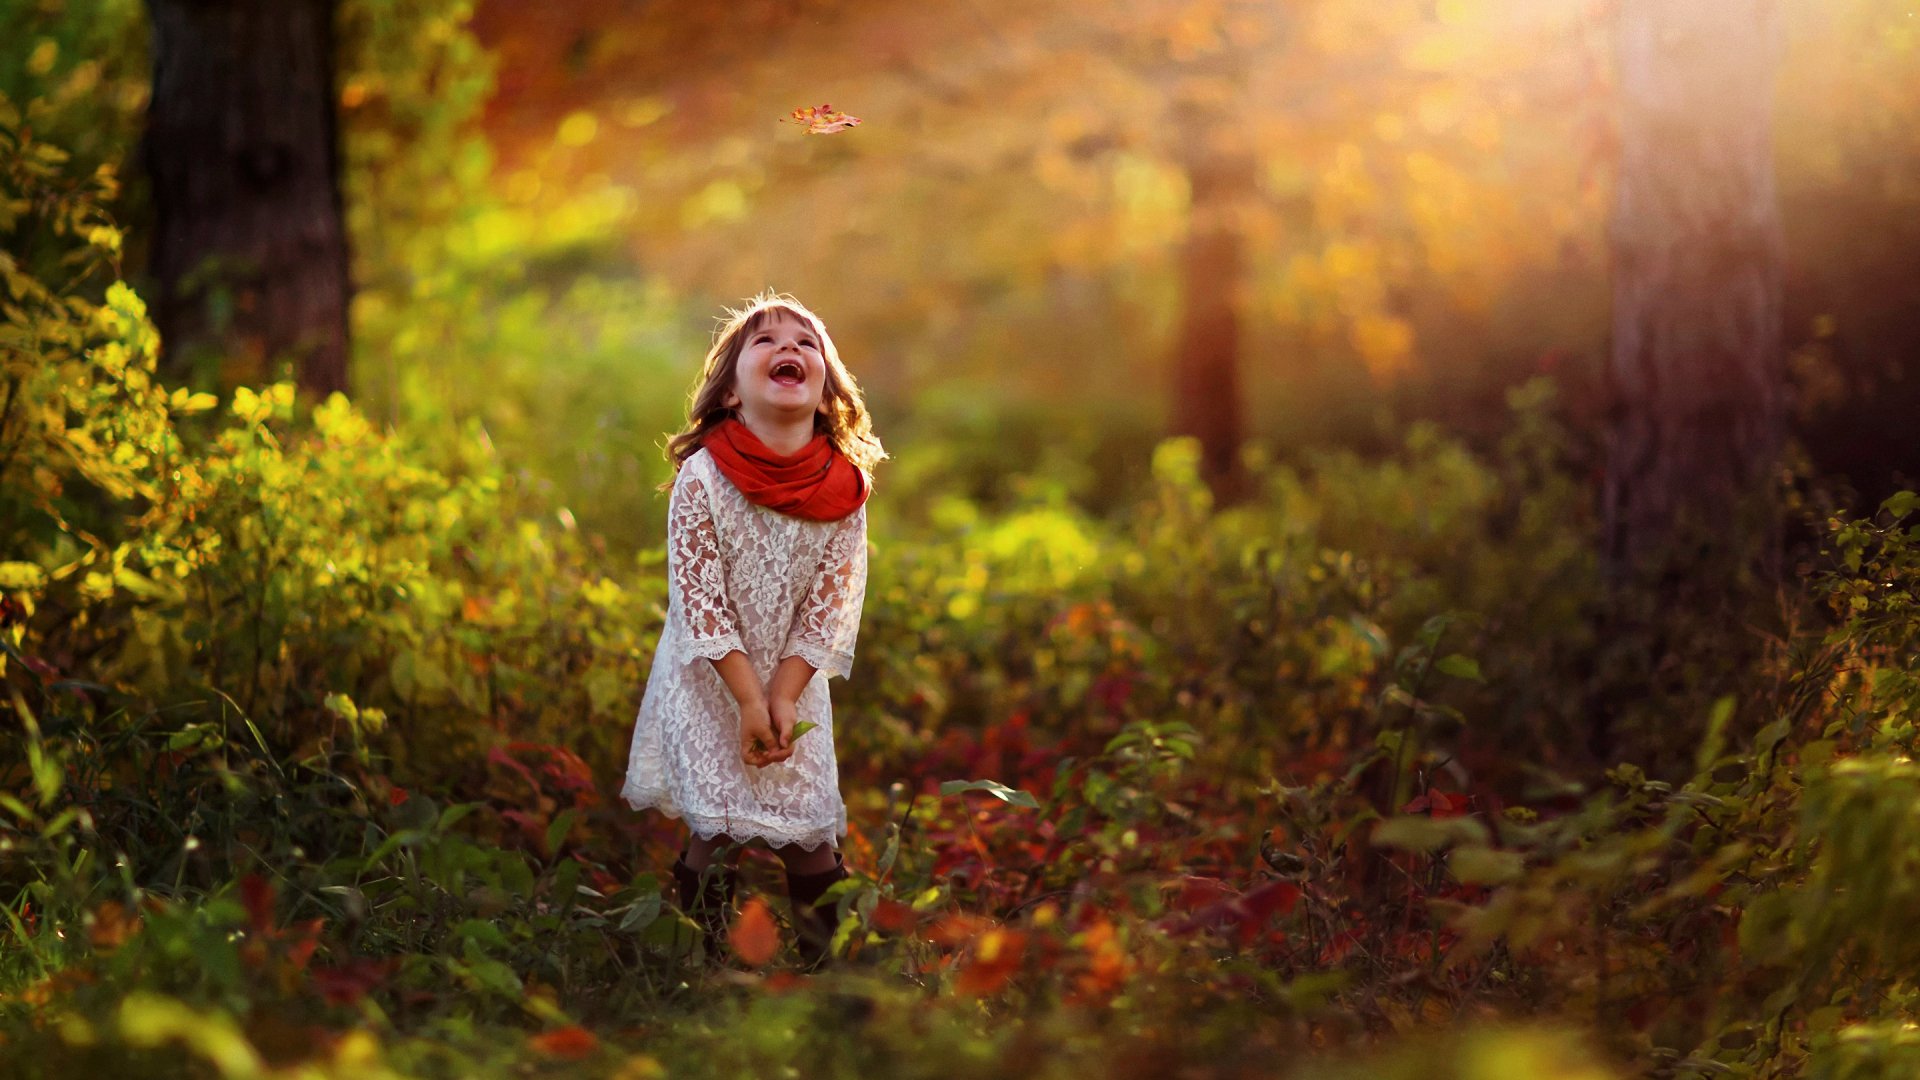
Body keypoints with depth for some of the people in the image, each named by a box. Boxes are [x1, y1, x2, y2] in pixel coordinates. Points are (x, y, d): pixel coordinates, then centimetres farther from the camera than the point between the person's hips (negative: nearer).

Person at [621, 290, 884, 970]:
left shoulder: (844, 489, -8)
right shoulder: (701, 477, -16)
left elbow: (831, 607, -6)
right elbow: (698, 598, -16)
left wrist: (783, 697, -15)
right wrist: (749, 699, -18)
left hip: (794, 683, 2)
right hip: (708, 680, -2)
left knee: (812, 836, 0)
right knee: (714, 831, -6)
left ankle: (824, 965, 15)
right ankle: (710, 961, 9)